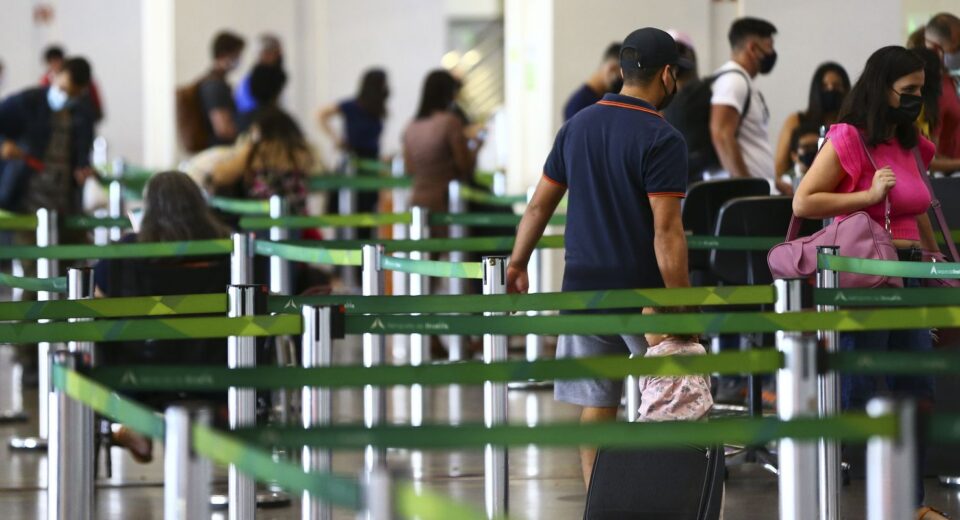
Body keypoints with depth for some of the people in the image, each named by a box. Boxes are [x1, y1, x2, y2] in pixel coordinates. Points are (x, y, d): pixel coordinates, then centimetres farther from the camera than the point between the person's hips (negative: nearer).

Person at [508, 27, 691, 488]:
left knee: (596, 406, 7)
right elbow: (666, 233, -18)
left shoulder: (578, 126, 8)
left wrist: (517, 265, 26)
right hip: (642, 291, -5)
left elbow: (540, 205, 14)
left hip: (584, 289, 5)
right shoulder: (662, 139, -12)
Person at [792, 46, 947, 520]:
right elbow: (803, 202, -13)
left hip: (907, 276, 8)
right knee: (863, 396, -4)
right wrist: (871, 195, -17)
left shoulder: (913, 147, 14)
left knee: (918, 393, 8)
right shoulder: (848, 140, -9)